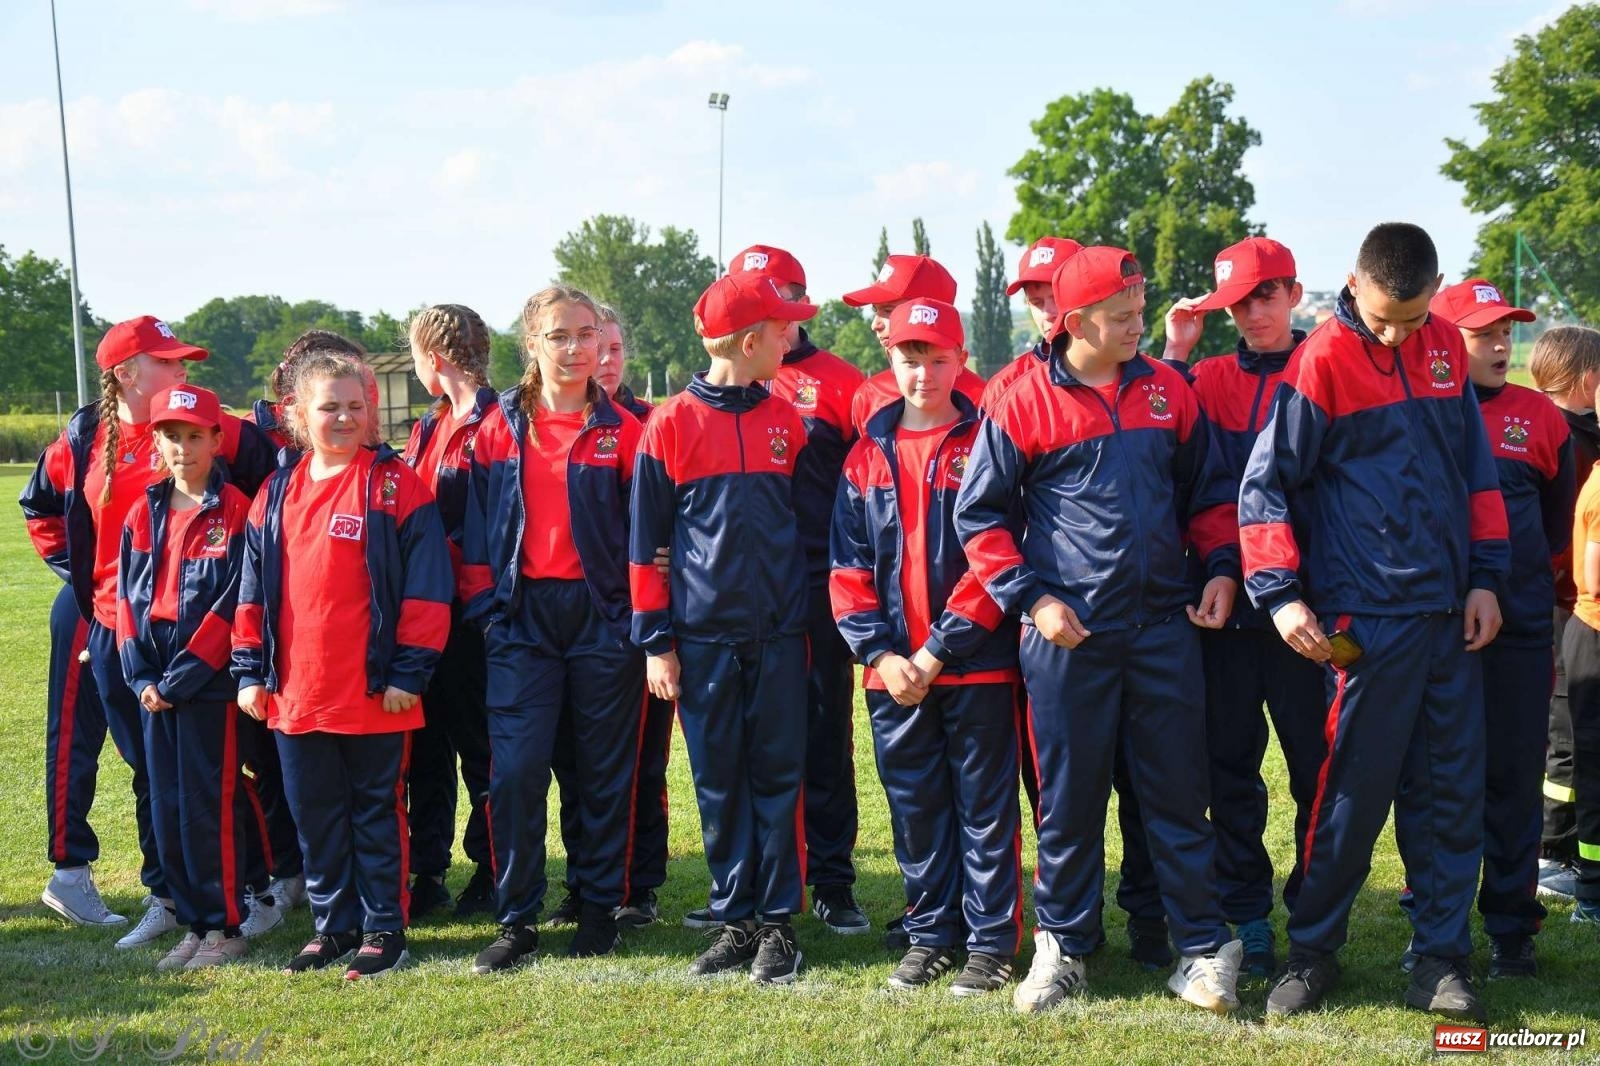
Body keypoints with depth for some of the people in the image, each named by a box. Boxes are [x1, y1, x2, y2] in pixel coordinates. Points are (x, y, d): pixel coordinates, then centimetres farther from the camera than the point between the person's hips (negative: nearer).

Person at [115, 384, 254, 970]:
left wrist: (181, 677, -15)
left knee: (209, 805, -2)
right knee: (166, 807, 9)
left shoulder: (235, 511, -7)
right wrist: (142, 676, -3)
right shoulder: (144, 513, 11)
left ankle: (225, 927, 9)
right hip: (155, 685, 6)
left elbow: (232, 603, -12)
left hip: (211, 682, -6)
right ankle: (192, 923, 19)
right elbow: (128, 597, 9)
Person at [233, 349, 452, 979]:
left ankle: (385, 929, 16)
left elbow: (425, 585, -9)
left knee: (377, 811, 5)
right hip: (294, 692, 5)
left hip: (374, 692, -5)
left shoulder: (395, 485, -5)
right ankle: (334, 924, 26)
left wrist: (409, 671, -13)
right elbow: (253, 588, 14)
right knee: (314, 813, 13)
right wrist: (251, 669, 9)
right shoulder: (277, 493, 10)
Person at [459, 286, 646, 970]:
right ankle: (517, 919, 5)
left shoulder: (621, 430, 2)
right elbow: (476, 523, 8)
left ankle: (600, 909, 18)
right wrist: (484, 603, 0)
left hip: (602, 615, 0)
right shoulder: (499, 428, 6)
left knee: (605, 770, 6)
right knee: (515, 768, -6)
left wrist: (642, 611, -4)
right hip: (522, 618, 1)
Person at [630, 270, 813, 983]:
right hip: (704, 637, -2)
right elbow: (645, 542, 0)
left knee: (778, 777, 4)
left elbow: (808, 522, 13)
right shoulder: (671, 424, -2)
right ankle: (735, 920, 16)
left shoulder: (789, 422, 6)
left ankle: (779, 922, 12)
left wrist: (806, 611, 8)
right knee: (718, 783, 5)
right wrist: (655, 641, -3)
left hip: (778, 634, 2)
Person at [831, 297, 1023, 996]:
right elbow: (848, 566, 8)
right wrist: (880, 652, -5)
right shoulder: (868, 455, 10)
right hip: (894, 671, 4)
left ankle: (992, 941, 13)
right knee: (915, 809, 11)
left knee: (985, 808, 4)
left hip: (978, 666, -4)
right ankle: (930, 934, 23)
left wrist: (940, 650, -13)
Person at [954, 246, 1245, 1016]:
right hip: (1069, 631, -2)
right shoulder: (1025, 403, -3)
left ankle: (1203, 948, 14)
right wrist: (1030, 598, -8)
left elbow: (1208, 488, 17)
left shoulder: (1167, 389, 7)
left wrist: (1221, 567, 3)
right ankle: (1062, 946, 21)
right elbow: (979, 514, 1)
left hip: (1164, 624, 2)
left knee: (1178, 788, 5)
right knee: (1069, 794, 6)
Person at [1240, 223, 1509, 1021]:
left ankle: (1440, 959, 17)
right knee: (1355, 791, -1)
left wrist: (1484, 576, 10)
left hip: (1449, 612, 6)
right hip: (1366, 617, -6)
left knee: (1452, 787, 8)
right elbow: (1265, 485, -7)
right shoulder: (1322, 362, -9)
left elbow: (1474, 468, 15)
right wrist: (1280, 593, -13)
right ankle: (1312, 951, 14)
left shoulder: (1446, 348, 8)